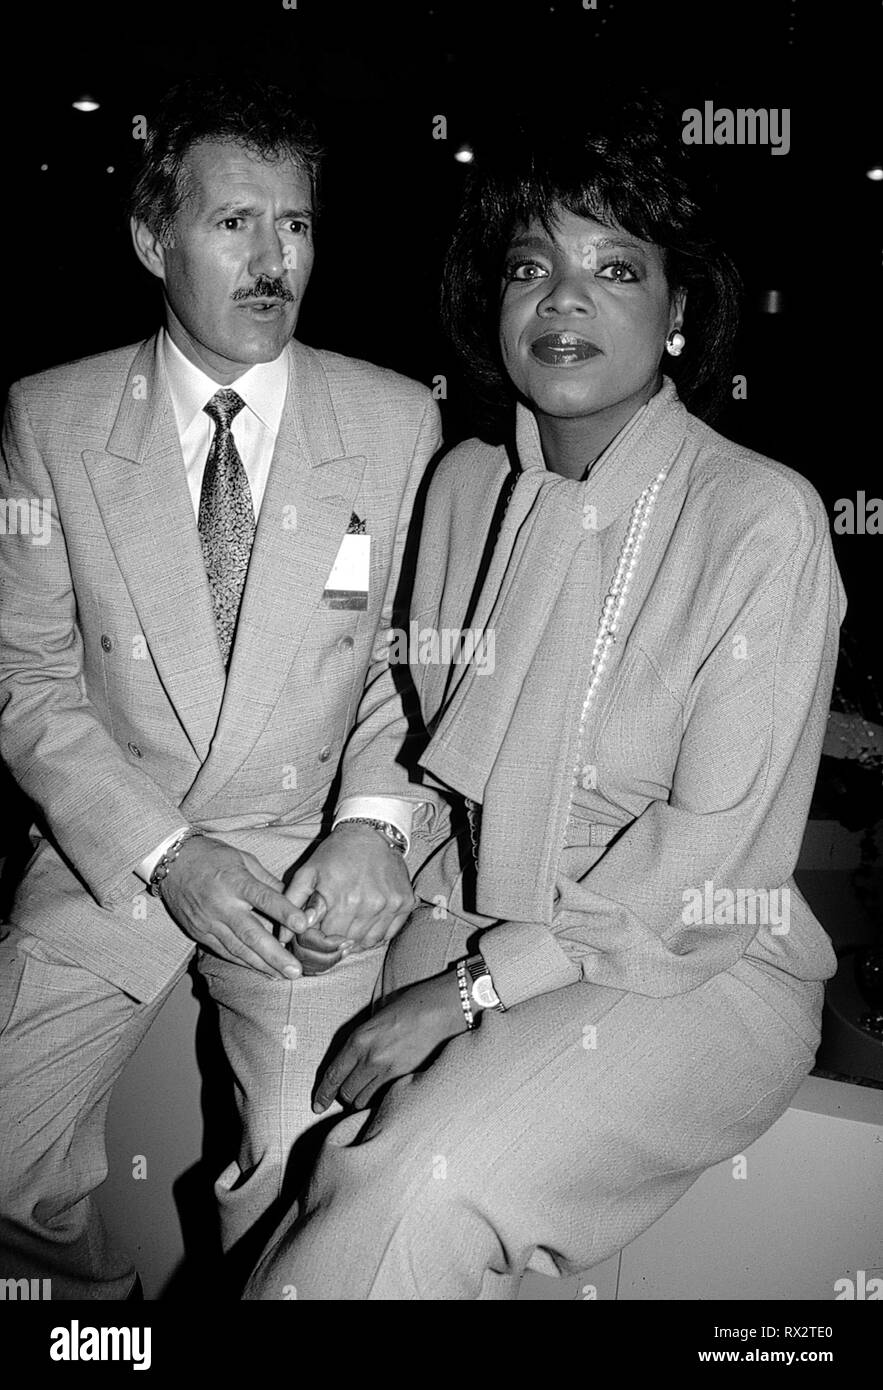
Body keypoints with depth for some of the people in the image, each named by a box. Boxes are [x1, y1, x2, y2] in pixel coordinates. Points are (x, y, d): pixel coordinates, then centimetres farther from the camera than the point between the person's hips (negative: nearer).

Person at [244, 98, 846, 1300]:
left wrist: (473, 984, -16)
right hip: (473, 922, 4)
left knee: (418, 1188, -25)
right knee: (350, 1179, -18)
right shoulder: (465, 484, 5)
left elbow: (712, 849, -15)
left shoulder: (763, 517, -13)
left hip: (698, 964, -4)